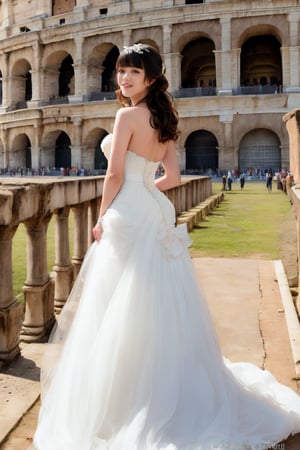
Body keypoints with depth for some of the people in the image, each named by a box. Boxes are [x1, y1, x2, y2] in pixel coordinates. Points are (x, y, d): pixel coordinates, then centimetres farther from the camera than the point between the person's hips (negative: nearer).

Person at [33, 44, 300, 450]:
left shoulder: (128, 115, -10)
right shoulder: (164, 120, 13)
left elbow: (115, 175, -13)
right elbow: (172, 177, 14)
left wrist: (101, 220, -4)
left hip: (127, 218, -8)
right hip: (156, 216, 8)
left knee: (123, 309, 1)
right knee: (160, 307, 16)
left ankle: (125, 400, 12)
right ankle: (176, 391, 30)